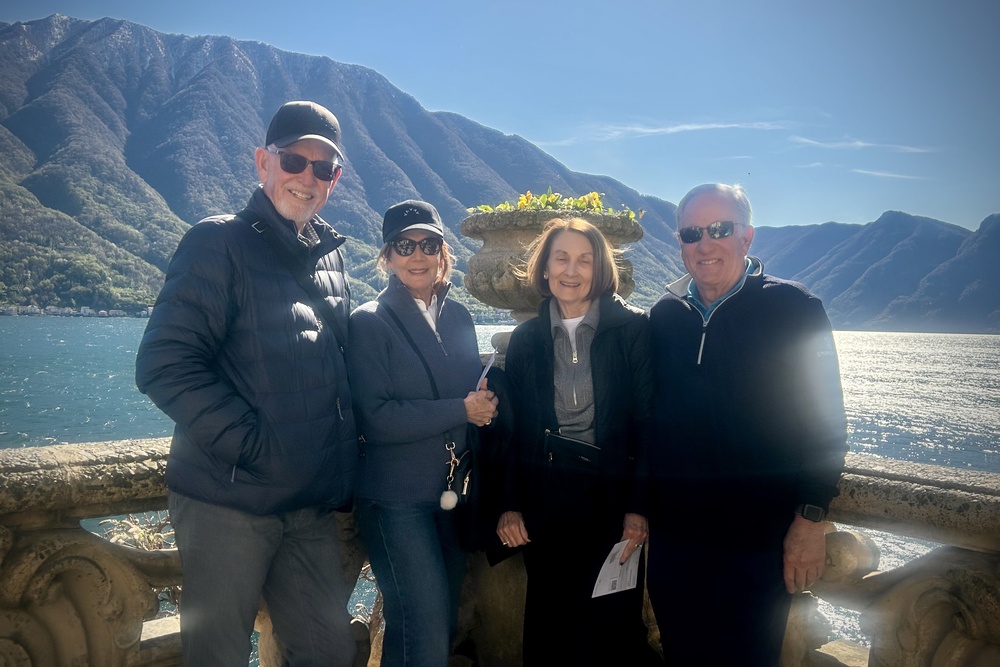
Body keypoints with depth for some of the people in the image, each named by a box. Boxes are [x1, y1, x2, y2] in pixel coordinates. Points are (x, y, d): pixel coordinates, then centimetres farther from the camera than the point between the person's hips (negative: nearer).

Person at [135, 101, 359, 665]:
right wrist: (250, 442, -19)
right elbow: (164, 364, -15)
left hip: (313, 504, 6)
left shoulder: (330, 256, 13)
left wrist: (347, 456, 10)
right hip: (230, 499, -5)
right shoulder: (220, 243, -6)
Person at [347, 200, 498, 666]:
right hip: (397, 499, -5)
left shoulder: (457, 317, 8)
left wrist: (485, 404, -8)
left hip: (454, 492, 6)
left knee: (446, 623, 15)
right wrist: (461, 411, -16)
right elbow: (375, 419, -16)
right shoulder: (368, 322, -8)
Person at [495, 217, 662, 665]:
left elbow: (648, 422, -6)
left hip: (611, 495, -2)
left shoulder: (632, 329, -4)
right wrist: (510, 505, 0)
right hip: (545, 501, 3)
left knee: (611, 627, 6)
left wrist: (639, 507, -10)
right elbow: (513, 428, 6)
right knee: (547, 626, 13)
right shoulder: (526, 339, 5)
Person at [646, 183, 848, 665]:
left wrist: (810, 519, -11)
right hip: (672, 533, 4)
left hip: (759, 539, -3)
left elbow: (825, 424, -7)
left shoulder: (794, 310, -6)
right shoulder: (664, 315, 4)